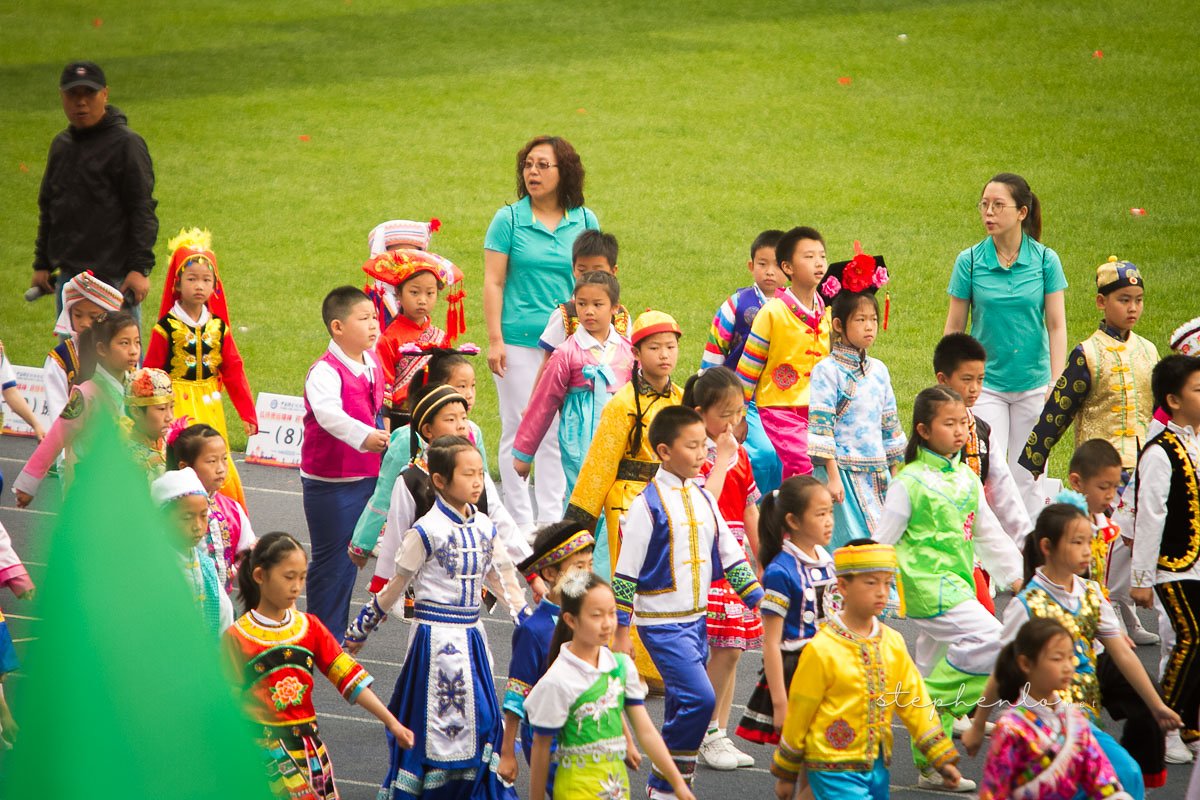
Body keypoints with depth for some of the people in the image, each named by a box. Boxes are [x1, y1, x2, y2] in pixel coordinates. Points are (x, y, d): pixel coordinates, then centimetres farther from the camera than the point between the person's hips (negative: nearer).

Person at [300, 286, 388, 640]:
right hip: (330, 483, -7)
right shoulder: (325, 372, -21)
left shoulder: (372, 364, 5)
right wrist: (363, 436, -51)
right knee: (332, 560, -1)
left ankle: (339, 631, 23)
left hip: (366, 476, 7)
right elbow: (328, 413, -39)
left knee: (350, 557, 13)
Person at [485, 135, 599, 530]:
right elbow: (493, 283, -2)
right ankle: (521, 520, 7)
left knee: (559, 433, 5)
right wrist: (495, 340, -8)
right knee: (518, 431, 0)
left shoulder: (585, 221, 6)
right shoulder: (509, 219, -1)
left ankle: (551, 518, 12)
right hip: (519, 342, -2)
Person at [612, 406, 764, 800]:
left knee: (684, 707, 9)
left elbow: (731, 556, 14)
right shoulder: (648, 504, -12)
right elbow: (625, 573, -10)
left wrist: (761, 601, 9)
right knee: (700, 697, -18)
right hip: (662, 623, -7)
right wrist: (620, 633, -9)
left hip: (696, 620, 7)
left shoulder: (703, 499, 8)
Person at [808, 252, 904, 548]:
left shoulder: (879, 370, 13)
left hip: (877, 474, 6)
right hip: (843, 470, -6)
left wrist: (896, 474, 17)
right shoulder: (827, 371, -6)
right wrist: (833, 477, -16)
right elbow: (820, 427, -11)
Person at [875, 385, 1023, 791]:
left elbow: (989, 532, 22)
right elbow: (883, 540, -6)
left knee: (936, 671, 11)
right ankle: (938, 696, -8)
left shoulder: (967, 479, 13)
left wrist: (1014, 574, 16)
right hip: (929, 587, -7)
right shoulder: (910, 482, -9)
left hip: (958, 586, 7)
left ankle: (931, 765, 16)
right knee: (993, 641, -21)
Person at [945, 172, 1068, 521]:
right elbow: (954, 328, 3)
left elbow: (1057, 325, -2)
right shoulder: (969, 261, -2)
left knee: (1028, 480, 5)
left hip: (1033, 384, 0)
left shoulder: (1045, 260, -2)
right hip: (985, 384, 0)